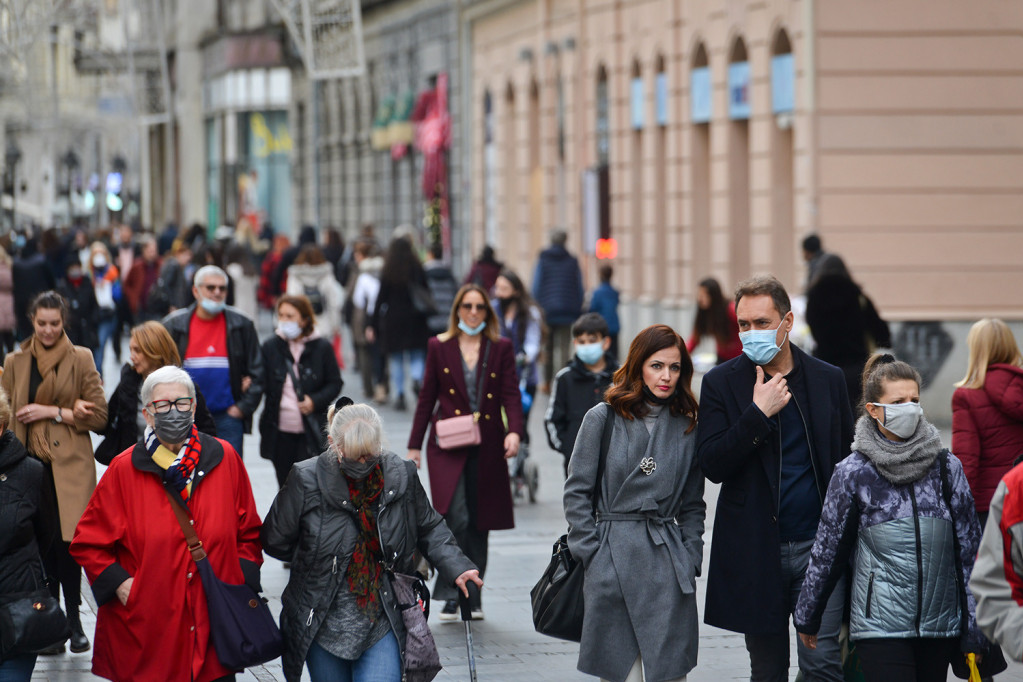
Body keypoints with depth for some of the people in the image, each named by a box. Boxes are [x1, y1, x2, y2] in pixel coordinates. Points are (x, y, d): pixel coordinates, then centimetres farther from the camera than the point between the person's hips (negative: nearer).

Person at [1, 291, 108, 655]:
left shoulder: (81, 359, 5)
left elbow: (99, 416, 0)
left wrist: (53, 412, -8)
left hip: (70, 467, -2)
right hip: (31, 465, 2)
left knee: (68, 543, -7)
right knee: (41, 546, -2)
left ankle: (73, 621, 5)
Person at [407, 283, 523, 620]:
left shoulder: (500, 349, 6)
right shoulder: (440, 347, 6)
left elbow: (511, 394, 0)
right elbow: (427, 398, 9)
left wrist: (514, 431, -18)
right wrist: (415, 445, 7)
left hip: (487, 447, 2)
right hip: (448, 447, -2)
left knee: (479, 522, 6)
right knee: (456, 519, -16)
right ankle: (450, 595, -10)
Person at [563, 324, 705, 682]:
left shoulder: (687, 428, 11)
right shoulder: (602, 419, 2)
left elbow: (693, 505, 16)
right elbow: (577, 493, 2)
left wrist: (690, 559, 5)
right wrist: (591, 555, -4)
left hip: (668, 561, 2)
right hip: (612, 561, -2)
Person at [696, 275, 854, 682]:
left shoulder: (829, 380, 6)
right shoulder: (721, 384, 1)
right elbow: (711, 465, -9)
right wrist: (759, 414, -18)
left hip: (817, 545, 0)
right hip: (756, 552, 0)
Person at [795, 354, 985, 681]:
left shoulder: (946, 466, 4)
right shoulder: (853, 472, -3)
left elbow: (970, 546, 8)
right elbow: (827, 549, 6)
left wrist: (975, 628, 6)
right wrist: (807, 618, 13)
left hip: (940, 627, 3)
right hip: (880, 627, -3)